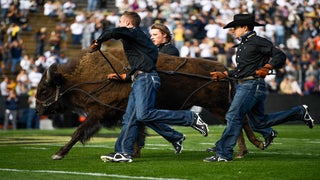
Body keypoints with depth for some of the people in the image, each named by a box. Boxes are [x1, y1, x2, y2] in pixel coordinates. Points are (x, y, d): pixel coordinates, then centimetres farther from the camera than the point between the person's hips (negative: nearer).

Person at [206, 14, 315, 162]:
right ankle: (298, 112, 23)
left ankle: (223, 154, -11)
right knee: (259, 122, 14)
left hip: (252, 85, -10)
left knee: (233, 116, -13)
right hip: (244, 85, 10)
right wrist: (224, 75, 17)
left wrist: (267, 67, -23)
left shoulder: (257, 42, -9)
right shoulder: (243, 45, 20)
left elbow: (280, 56, -11)